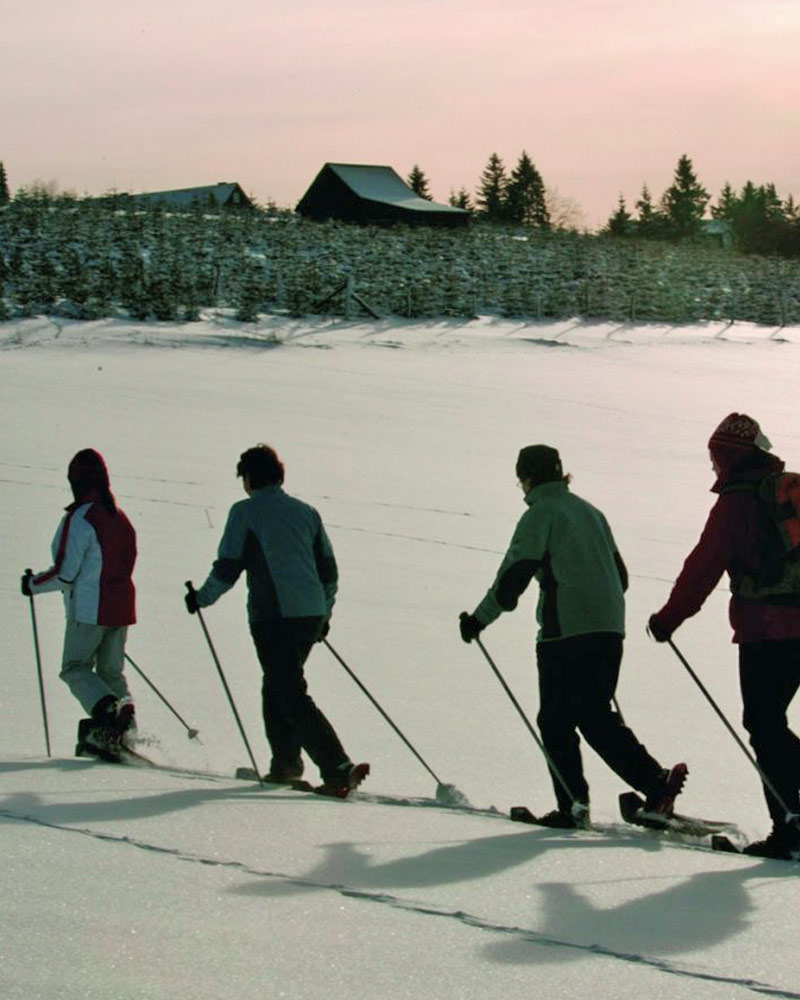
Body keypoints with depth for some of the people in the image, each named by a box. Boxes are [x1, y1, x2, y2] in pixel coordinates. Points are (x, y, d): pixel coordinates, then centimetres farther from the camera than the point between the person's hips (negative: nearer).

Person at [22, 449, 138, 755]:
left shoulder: (78, 519, -15)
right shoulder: (120, 517, 9)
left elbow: (65, 574, -16)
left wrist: (33, 584, 1)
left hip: (89, 609, -7)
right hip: (122, 606, 7)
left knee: (75, 667, 3)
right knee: (111, 671, 16)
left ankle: (107, 710, -20)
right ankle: (125, 723, 2)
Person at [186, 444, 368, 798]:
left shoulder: (245, 512, -1)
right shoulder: (305, 512, 16)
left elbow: (227, 569, -3)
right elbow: (329, 571, 18)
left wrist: (200, 598, 14)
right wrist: (324, 614, 30)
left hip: (273, 618, -6)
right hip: (311, 616, 6)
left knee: (293, 698, -7)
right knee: (276, 688, 23)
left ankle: (339, 769, -18)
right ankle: (286, 763, 22)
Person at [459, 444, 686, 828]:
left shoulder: (540, 514, -3)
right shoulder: (589, 511, 19)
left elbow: (514, 575, -9)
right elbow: (620, 574, 23)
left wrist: (479, 619, 1)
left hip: (566, 630, -7)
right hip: (610, 630, 7)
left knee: (555, 720, 0)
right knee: (596, 716, 10)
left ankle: (573, 804, -5)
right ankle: (657, 781, -4)